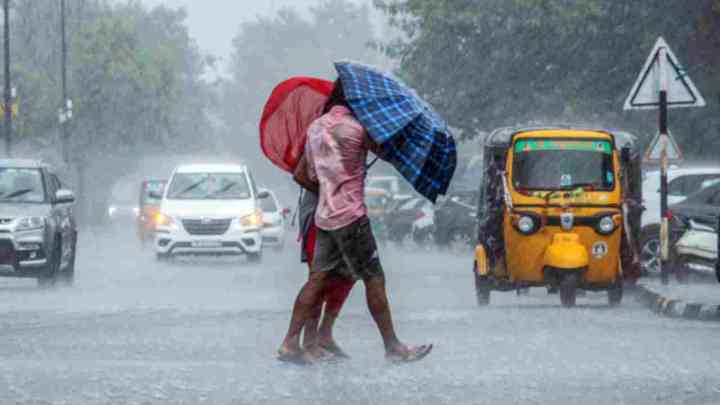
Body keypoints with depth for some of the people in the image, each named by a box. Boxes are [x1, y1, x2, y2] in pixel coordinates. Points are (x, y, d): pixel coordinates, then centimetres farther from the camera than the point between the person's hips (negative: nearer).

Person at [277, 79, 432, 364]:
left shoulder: (316, 127, 12)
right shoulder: (356, 128, -12)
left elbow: (301, 176, 15)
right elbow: (385, 153, 0)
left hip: (325, 215, 7)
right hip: (351, 216, -7)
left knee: (318, 277, 6)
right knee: (374, 279, -1)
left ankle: (290, 343, -1)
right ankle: (393, 347, 2)